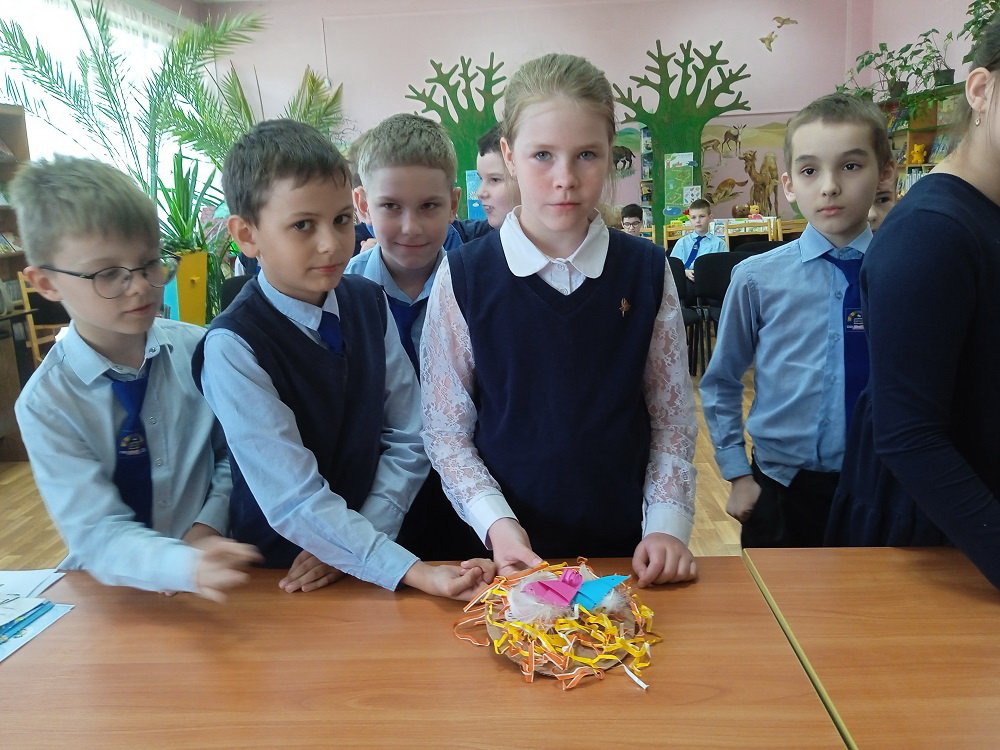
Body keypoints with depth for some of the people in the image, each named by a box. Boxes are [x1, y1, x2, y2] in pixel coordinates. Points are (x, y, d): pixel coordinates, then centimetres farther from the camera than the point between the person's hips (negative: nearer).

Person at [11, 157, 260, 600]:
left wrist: (209, 528, -9)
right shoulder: (45, 405, -10)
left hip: (216, 579, 2)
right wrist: (187, 566, -33)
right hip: (113, 590, -2)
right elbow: (99, 536, -16)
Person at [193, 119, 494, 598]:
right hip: (280, 577, -3)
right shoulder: (233, 346, -16)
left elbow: (408, 440, 1)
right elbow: (294, 501, -19)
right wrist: (414, 572, -22)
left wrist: (351, 544, -8)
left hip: (369, 561, 3)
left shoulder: (369, 303, -1)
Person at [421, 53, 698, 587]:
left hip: (626, 545, 2)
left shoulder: (646, 272, -4)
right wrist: (496, 522, -15)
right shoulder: (464, 277, -9)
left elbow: (672, 419, 1)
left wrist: (667, 524, -9)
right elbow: (446, 429, -5)